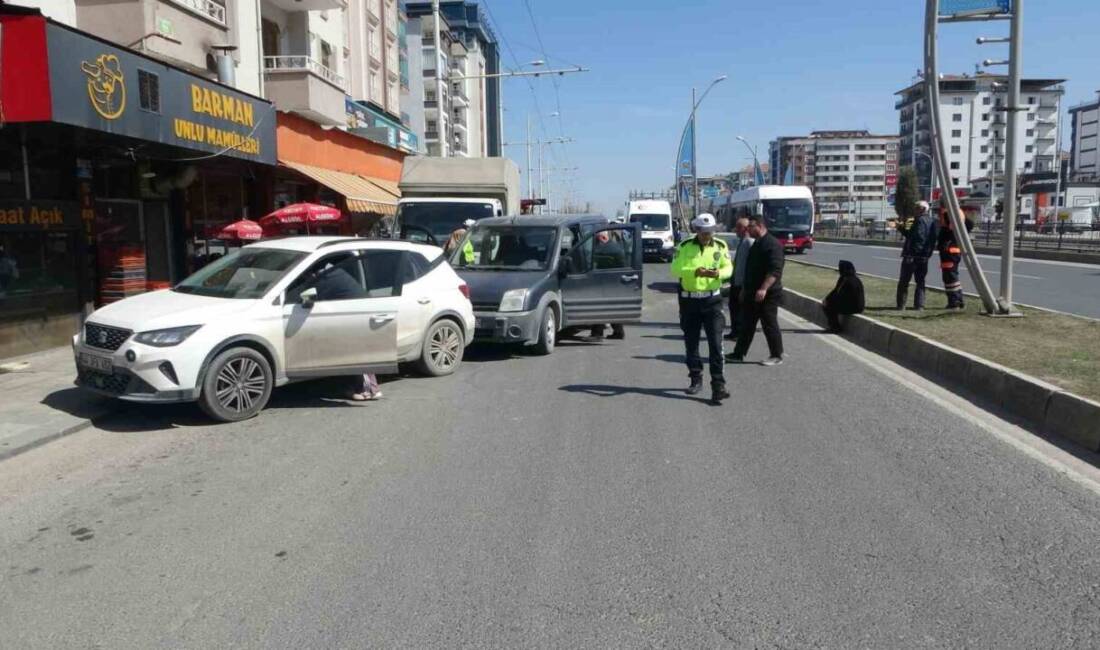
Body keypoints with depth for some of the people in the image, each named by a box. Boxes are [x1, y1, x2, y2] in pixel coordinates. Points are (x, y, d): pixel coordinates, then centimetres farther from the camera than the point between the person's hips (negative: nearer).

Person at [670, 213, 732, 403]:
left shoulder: (721, 246, 3)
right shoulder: (684, 246, -2)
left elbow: (728, 268, 0)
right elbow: (675, 269, -10)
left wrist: (719, 273, -23)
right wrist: (695, 272, -26)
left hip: (712, 300, -1)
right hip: (689, 300, 1)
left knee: (716, 344, -8)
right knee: (691, 342, 11)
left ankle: (718, 386, -9)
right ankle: (696, 380, 27)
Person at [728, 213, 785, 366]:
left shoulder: (772, 244, -14)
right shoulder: (756, 244, 17)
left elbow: (775, 270, -23)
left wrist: (764, 289, -30)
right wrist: (745, 288, 23)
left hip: (767, 294, -9)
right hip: (752, 293, 9)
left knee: (770, 325, 0)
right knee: (747, 324, 10)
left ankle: (776, 356, 11)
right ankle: (739, 354, 14)